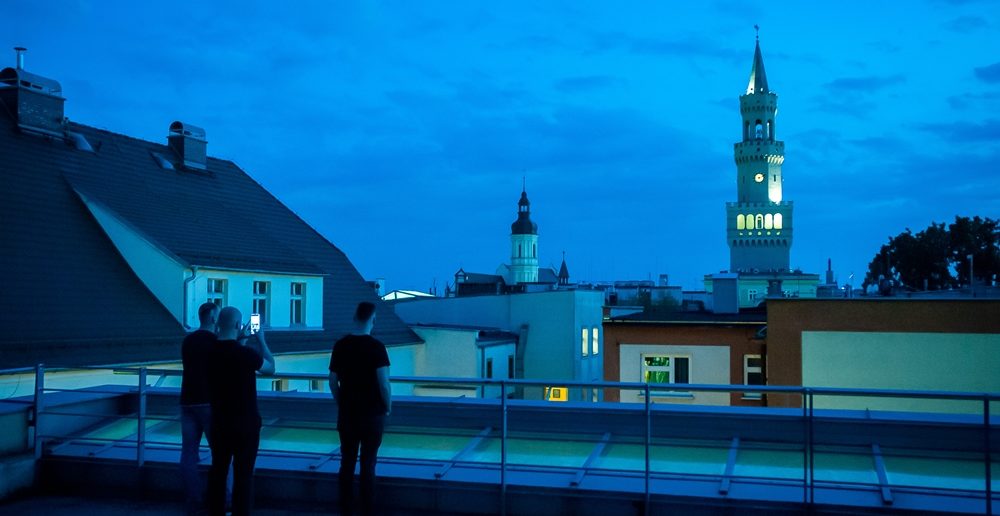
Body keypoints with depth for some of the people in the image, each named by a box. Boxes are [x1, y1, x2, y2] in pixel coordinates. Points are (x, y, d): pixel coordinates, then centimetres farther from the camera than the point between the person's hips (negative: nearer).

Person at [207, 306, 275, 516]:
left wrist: (239, 340, 19)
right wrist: (261, 340, 6)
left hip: (219, 422, 5)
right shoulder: (246, 353, -19)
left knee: (218, 470, 14)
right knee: (243, 473, 4)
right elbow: (271, 368, -1)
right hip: (245, 423, -5)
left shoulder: (210, 351, -4)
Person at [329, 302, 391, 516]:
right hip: (372, 414, -3)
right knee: (368, 464, 3)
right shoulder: (376, 347, -13)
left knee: (347, 462, 11)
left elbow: (332, 381, 5)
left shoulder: (340, 346, 0)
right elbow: (383, 382, -16)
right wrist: (388, 406, -1)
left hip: (347, 413, 4)